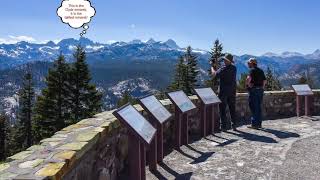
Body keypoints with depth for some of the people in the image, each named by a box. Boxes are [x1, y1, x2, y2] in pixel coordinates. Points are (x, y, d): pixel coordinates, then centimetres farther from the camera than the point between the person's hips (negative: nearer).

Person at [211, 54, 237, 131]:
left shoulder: (223, 69, -18)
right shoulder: (234, 68, 3)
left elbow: (214, 74, -10)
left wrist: (212, 67, 5)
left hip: (223, 91, -6)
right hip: (232, 91, 6)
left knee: (223, 109, 3)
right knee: (232, 108, 13)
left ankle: (224, 126, 4)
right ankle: (234, 125, 18)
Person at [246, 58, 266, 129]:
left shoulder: (252, 70, -10)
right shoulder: (261, 70, 16)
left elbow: (249, 78, -29)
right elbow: (265, 80, 17)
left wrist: (247, 84, -13)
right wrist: (262, 87, 16)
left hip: (253, 90, -8)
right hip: (260, 90, 8)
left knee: (253, 107, -2)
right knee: (259, 107, 11)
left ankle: (254, 124, 0)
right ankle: (259, 123, 17)